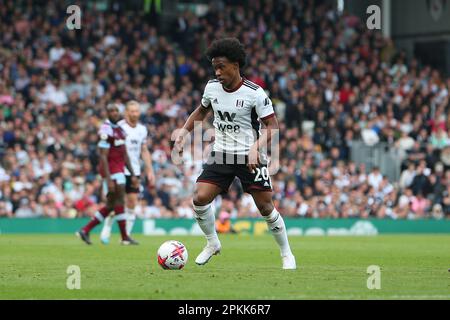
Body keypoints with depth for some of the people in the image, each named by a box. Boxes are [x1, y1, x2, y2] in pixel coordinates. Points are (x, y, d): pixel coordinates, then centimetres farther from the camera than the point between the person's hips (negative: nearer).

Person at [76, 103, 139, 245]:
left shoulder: (120, 129, 15)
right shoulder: (106, 130, -14)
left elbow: (124, 155, 21)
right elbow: (103, 156, -17)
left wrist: (133, 174, 19)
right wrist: (109, 179, -22)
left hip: (120, 169, 9)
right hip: (111, 170, -9)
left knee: (110, 206, 10)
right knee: (119, 202, -5)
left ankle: (85, 231, 15)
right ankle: (125, 237, 2)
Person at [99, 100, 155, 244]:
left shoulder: (142, 129, 11)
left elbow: (144, 151, 18)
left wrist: (150, 171, 12)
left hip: (135, 171, 5)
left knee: (132, 203, 0)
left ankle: (126, 235, 5)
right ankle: (106, 232, 8)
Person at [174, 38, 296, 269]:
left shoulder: (254, 93, -15)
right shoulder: (212, 87, 1)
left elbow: (273, 126, -14)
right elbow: (202, 111, 21)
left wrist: (256, 147, -29)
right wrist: (183, 132, 9)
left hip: (250, 158, -4)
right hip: (221, 155, 4)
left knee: (266, 208, -2)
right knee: (199, 199, -12)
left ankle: (286, 254, 17)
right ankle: (212, 243, 11)